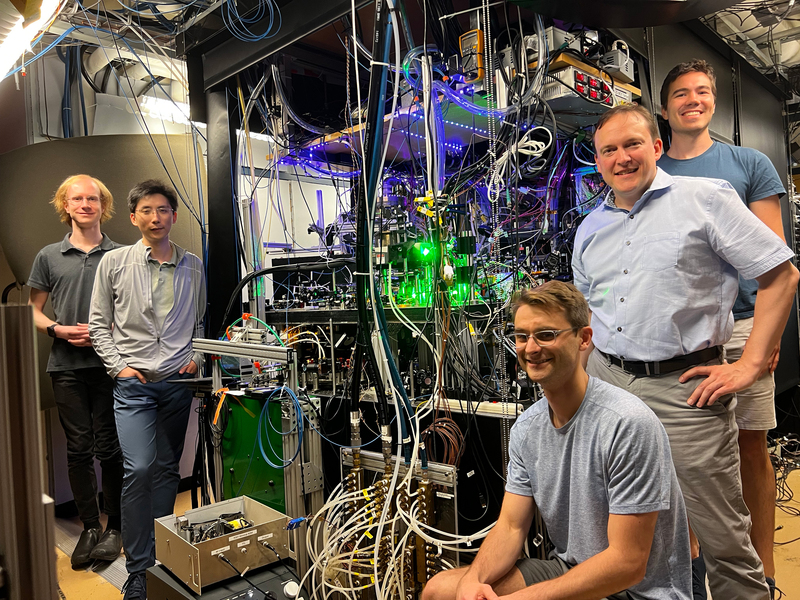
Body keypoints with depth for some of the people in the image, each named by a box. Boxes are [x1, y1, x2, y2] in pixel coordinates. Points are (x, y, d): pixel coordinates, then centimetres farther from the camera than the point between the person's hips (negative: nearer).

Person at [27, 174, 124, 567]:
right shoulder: (48, 257, 10)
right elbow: (33, 311, 13)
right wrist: (59, 330, -6)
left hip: (110, 362, -1)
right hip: (67, 365, 2)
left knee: (109, 448, 2)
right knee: (78, 448, 7)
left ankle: (115, 526, 15)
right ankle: (89, 527, 20)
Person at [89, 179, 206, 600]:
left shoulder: (192, 267, 8)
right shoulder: (114, 263, 2)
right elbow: (99, 324, 5)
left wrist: (196, 357, 2)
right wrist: (118, 366, -5)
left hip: (178, 382, 3)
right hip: (133, 382, -2)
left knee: (167, 469, 10)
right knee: (138, 468, -11)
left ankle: (163, 555, 24)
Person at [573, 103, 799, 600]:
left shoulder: (706, 198, -2)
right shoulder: (590, 229, 15)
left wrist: (750, 365, -9)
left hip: (684, 386, -4)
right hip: (606, 381, 5)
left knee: (723, 538, 4)